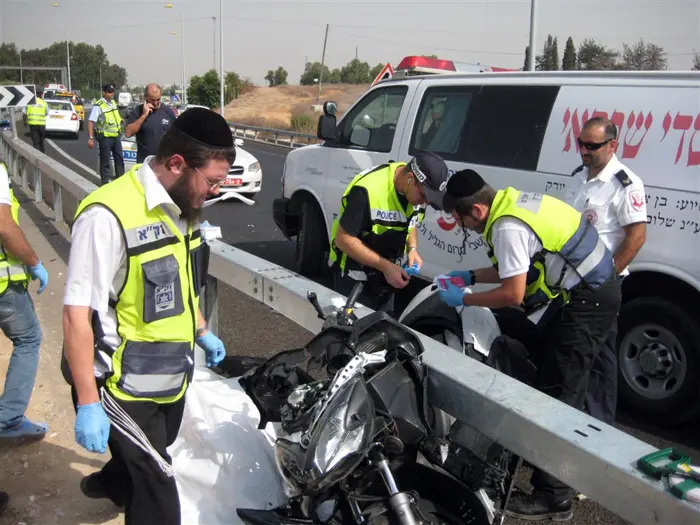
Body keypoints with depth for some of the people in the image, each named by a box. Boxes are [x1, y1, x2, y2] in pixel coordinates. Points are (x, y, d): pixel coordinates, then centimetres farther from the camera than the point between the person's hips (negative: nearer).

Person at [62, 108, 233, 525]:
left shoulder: (181, 208, 2)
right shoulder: (108, 216, -27)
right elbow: (77, 314, -25)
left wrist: (201, 331, 21)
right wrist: (88, 404, -24)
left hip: (172, 375, 9)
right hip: (127, 388, -9)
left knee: (151, 460, 30)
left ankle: (109, 483, 60)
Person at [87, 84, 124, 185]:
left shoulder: (113, 103, 7)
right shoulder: (98, 106, -16)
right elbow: (90, 122, -19)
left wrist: (120, 131, 19)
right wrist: (90, 138, -23)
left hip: (116, 136, 7)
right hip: (105, 137, -7)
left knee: (119, 158, 13)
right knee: (105, 160, 2)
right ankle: (106, 180, 10)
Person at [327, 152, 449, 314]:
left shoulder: (418, 189, -9)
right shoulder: (367, 189, -31)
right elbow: (344, 239, -25)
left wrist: (412, 249, -9)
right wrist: (385, 266, -27)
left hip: (387, 271, 7)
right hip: (355, 274, -6)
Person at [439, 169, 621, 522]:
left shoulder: (507, 227, -23)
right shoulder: (512, 202, 8)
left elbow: (512, 294, -22)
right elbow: (516, 268, 19)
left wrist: (463, 299, -10)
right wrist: (471, 277, 14)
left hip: (588, 302, -11)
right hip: (588, 289, 11)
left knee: (559, 393, -8)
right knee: (541, 363, 22)